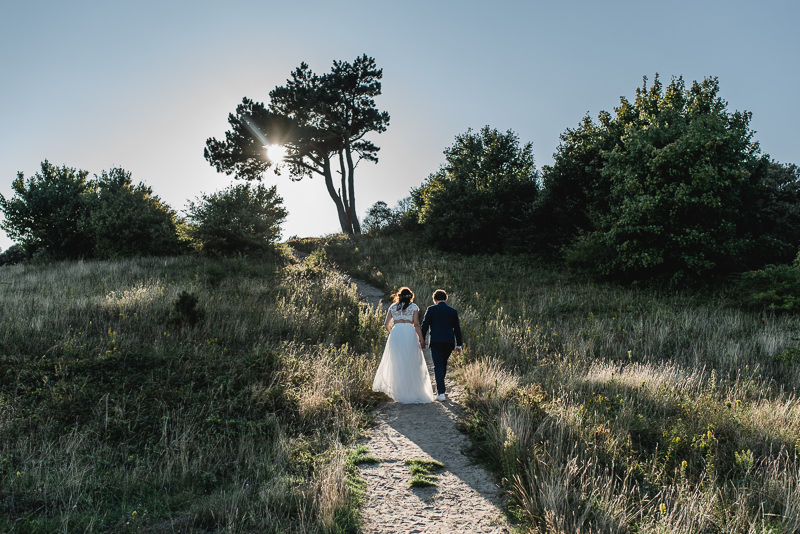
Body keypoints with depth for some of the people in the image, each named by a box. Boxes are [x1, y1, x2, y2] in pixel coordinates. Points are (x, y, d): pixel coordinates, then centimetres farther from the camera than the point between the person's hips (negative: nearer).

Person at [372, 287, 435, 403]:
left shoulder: (393, 307, 16)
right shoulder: (414, 307, 9)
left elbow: (386, 324, 12)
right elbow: (416, 324, -2)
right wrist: (422, 339, 1)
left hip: (395, 333, 2)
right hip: (410, 333, -2)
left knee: (396, 363, 5)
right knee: (411, 363, 4)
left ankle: (400, 393, 5)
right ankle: (414, 391, 5)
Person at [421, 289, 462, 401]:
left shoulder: (431, 309, 3)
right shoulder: (453, 311, 11)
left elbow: (424, 326, 0)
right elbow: (457, 328, 12)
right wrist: (458, 345, 17)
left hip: (436, 341, -3)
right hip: (449, 342, 3)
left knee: (438, 366, -3)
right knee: (443, 364, 21)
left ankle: (441, 393, -12)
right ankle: (439, 387, 33)